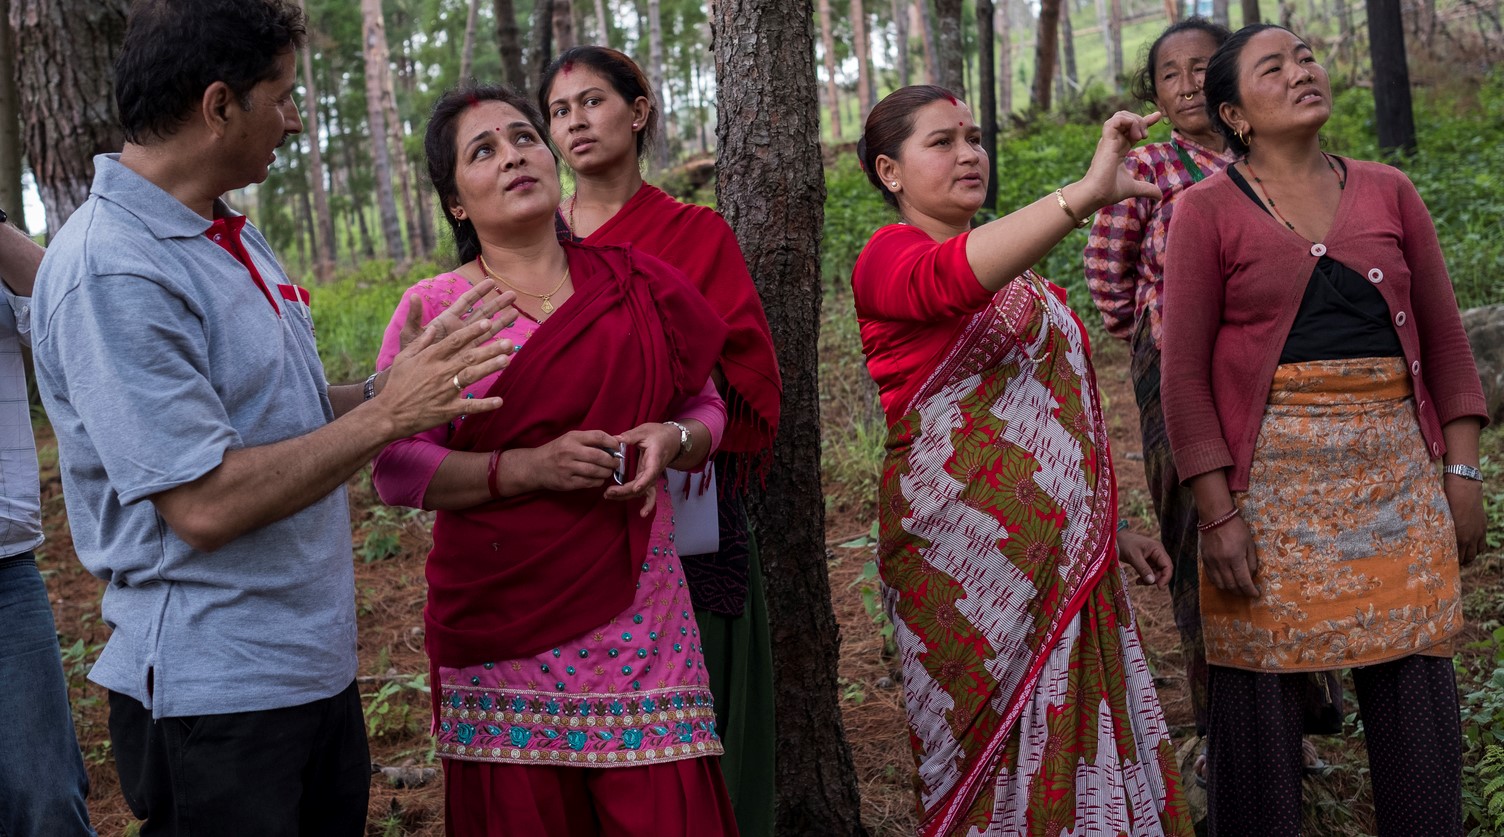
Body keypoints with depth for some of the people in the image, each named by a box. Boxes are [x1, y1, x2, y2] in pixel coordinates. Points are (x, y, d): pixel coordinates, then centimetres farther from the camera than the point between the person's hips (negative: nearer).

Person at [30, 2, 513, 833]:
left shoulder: (231, 236, 10)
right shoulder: (111, 272, -20)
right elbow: (205, 505, -24)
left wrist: (388, 386, 1)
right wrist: (386, 415, -19)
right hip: (215, 694, -9)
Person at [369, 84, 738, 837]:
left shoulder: (638, 288, 7)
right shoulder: (433, 309, 1)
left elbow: (707, 408, 17)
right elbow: (394, 468, -4)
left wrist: (672, 440, -6)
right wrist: (526, 468, -17)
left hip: (636, 617, 2)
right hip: (502, 625, -1)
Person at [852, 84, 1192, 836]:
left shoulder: (1010, 271, 21)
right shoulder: (890, 256, -5)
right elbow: (950, 279, -31)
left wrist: (1107, 526, 23)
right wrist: (1086, 194, -41)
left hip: (1061, 548, 8)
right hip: (970, 554, -8)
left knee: (1079, 736, 7)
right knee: (1000, 749, -3)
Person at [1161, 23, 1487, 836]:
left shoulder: (1386, 192, 10)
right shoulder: (1207, 211, -1)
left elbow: (1443, 337, 12)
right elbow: (1185, 372, -4)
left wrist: (1461, 472, 5)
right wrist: (1217, 514, -10)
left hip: (1395, 469, 3)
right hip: (1270, 477, -3)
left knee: (1416, 682, 5)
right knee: (1263, 685, 2)